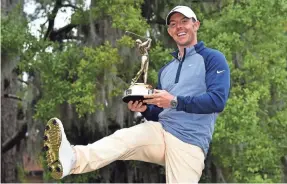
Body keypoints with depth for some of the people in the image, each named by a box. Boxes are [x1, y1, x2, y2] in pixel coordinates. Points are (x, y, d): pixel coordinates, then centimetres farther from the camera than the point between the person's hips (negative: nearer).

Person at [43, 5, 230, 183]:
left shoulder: (212, 58, 4)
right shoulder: (165, 70, 28)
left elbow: (218, 100, -11)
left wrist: (175, 101, -19)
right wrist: (145, 109, 4)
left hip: (189, 141, -4)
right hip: (161, 131, 4)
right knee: (122, 138, -26)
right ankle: (72, 159, -53)